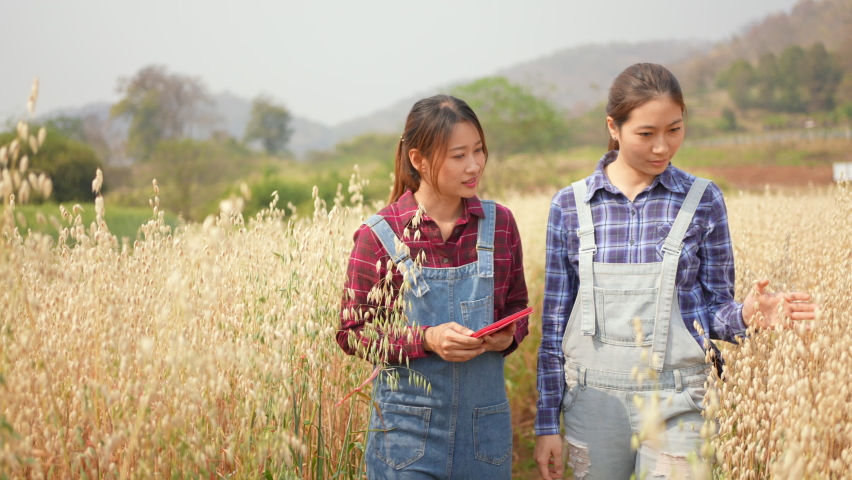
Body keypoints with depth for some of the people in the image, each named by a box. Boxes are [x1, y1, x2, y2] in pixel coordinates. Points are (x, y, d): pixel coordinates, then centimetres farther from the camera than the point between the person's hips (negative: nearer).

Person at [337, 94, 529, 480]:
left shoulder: (499, 223, 1)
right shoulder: (380, 235, -9)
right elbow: (352, 334, -5)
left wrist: (508, 335, -9)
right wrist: (426, 339, -18)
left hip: (485, 426, 3)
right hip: (408, 429, -3)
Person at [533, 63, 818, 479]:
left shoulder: (703, 201, 0)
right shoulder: (570, 205, 2)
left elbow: (714, 311, 5)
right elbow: (554, 320, 5)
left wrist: (745, 314, -19)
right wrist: (547, 423, 5)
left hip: (673, 402, -1)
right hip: (593, 399, 1)